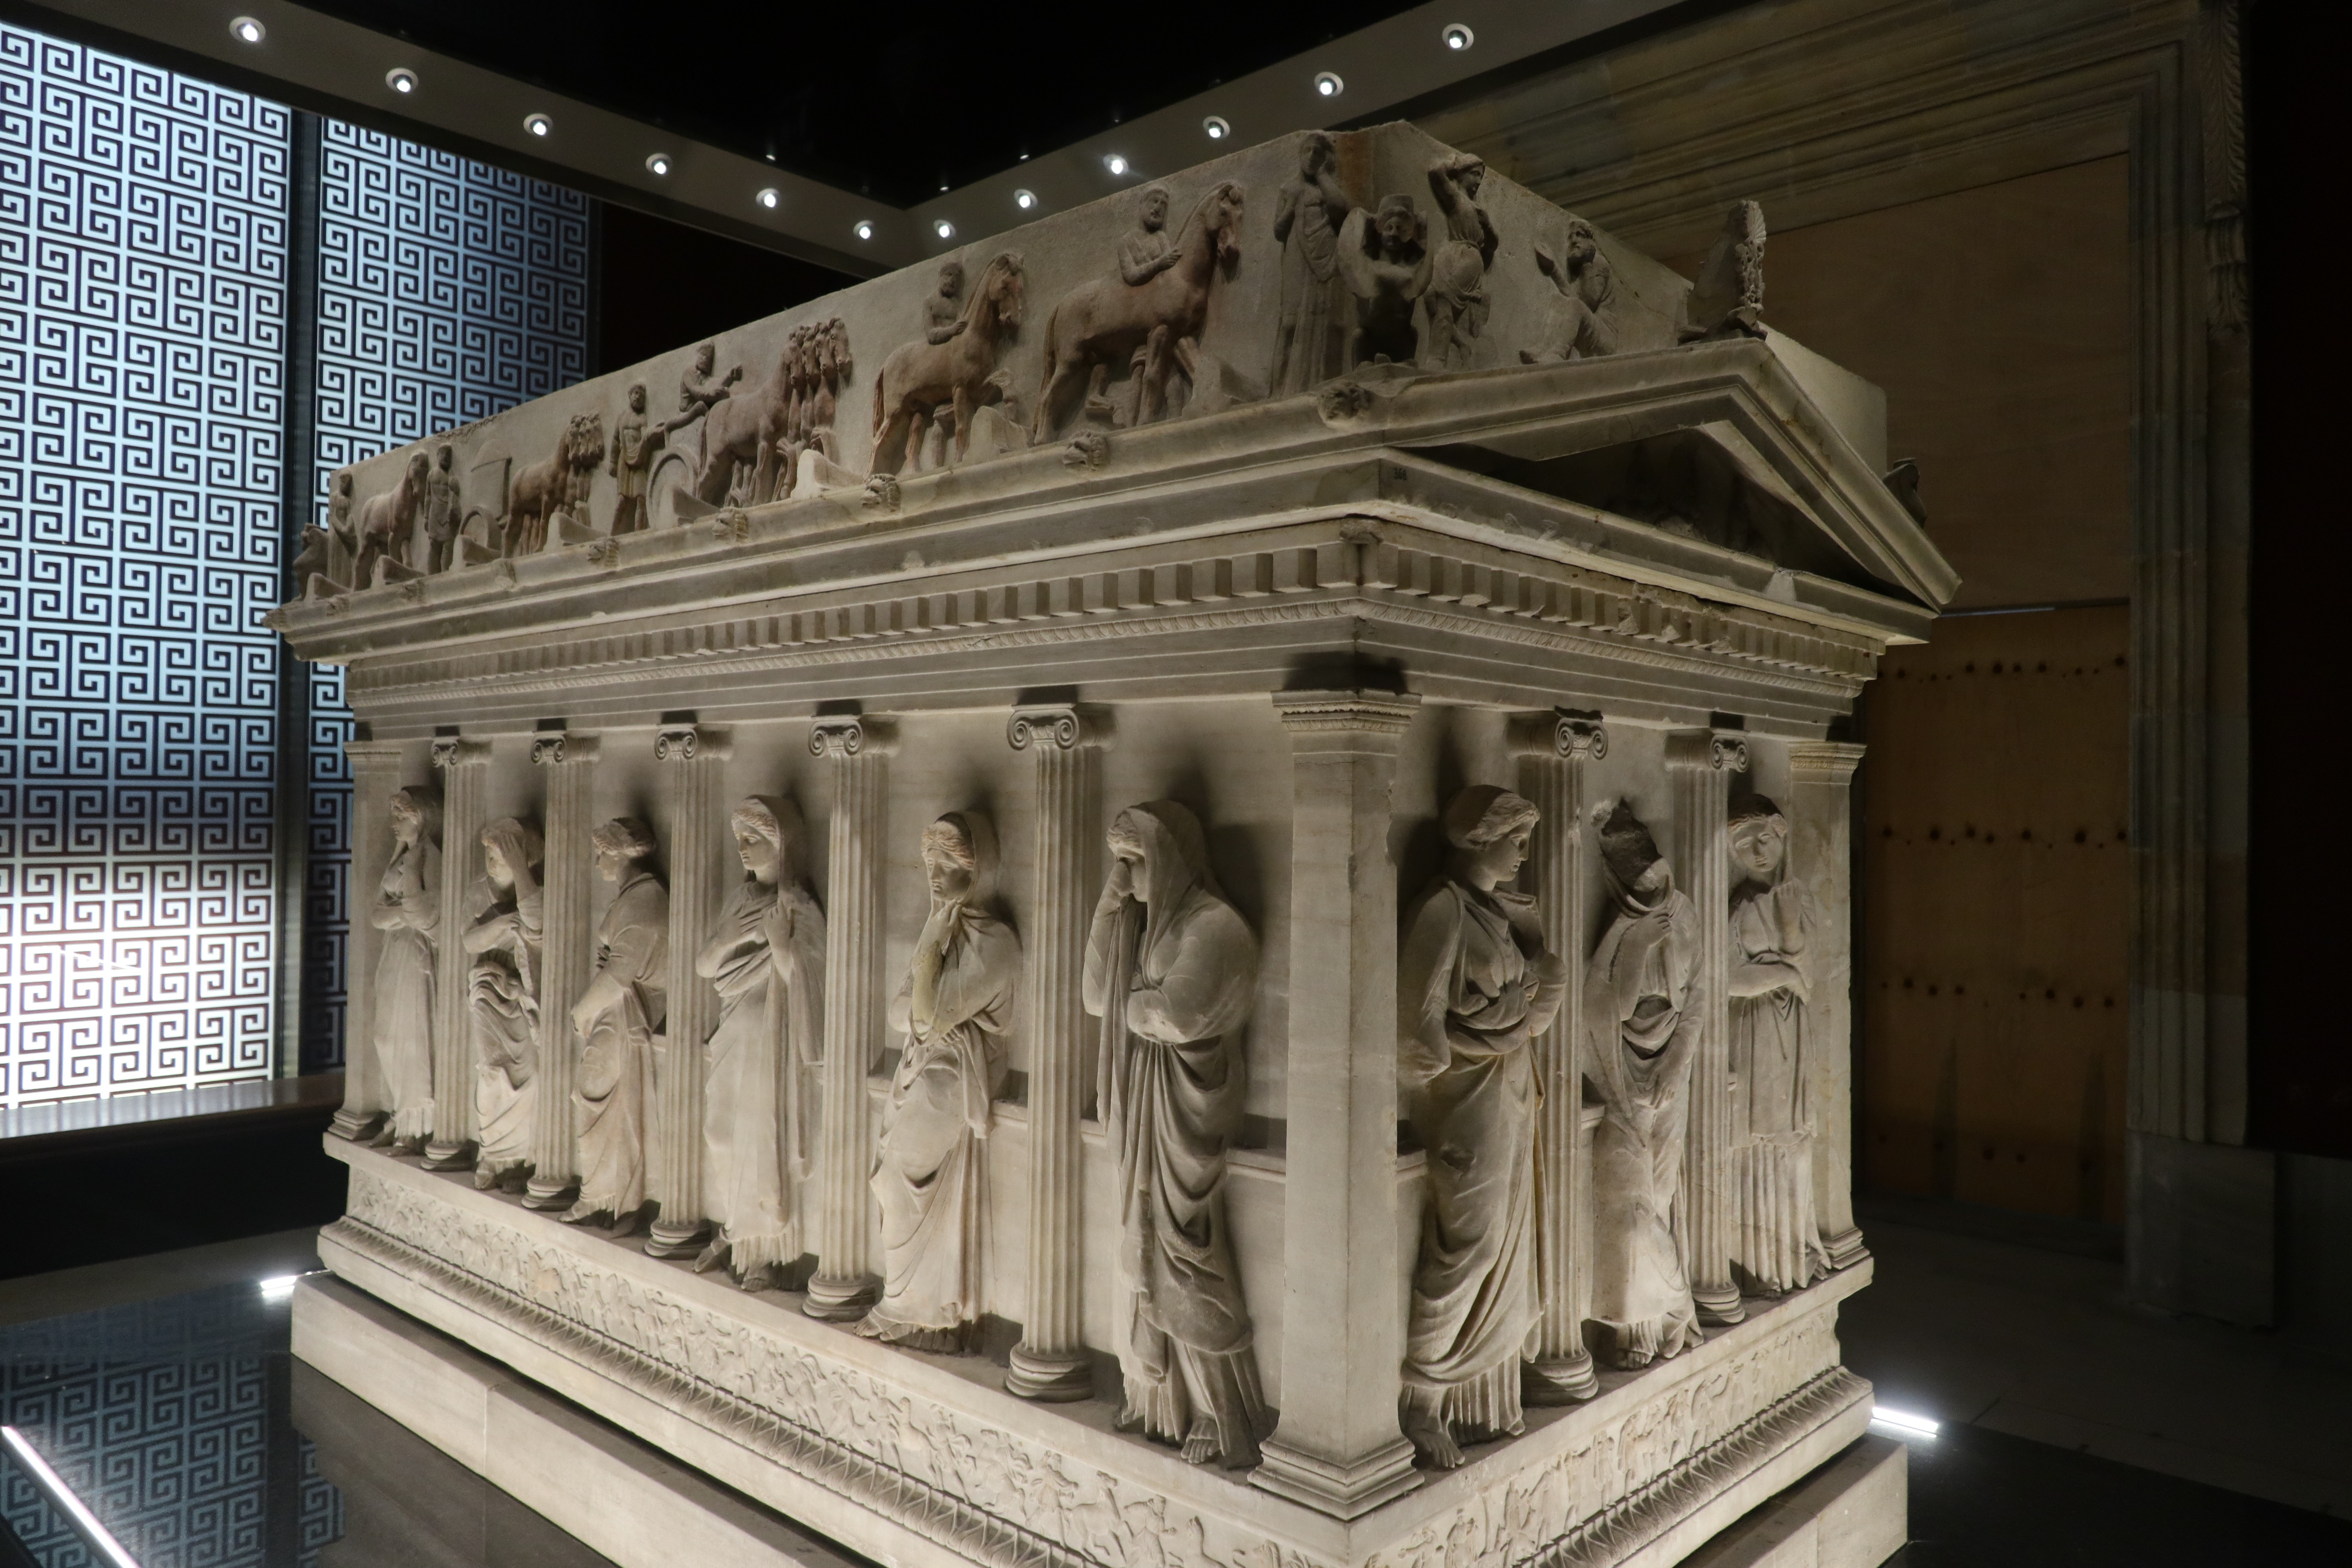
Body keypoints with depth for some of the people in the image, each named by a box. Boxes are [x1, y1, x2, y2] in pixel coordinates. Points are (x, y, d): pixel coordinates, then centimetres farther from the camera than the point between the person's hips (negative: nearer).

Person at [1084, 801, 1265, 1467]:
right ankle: (1161, 1395, 30)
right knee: (1148, 1252, 15)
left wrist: (1135, 1004, -4)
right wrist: (1111, 906, -3)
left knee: (1187, 1255, 0)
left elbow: (1173, 1015, -26)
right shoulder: (1148, 921, 9)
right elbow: (1098, 998, 5)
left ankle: (1222, 1414, 14)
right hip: (1144, 1109, 8)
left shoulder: (1214, 927, -17)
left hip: (1184, 1108, -8)